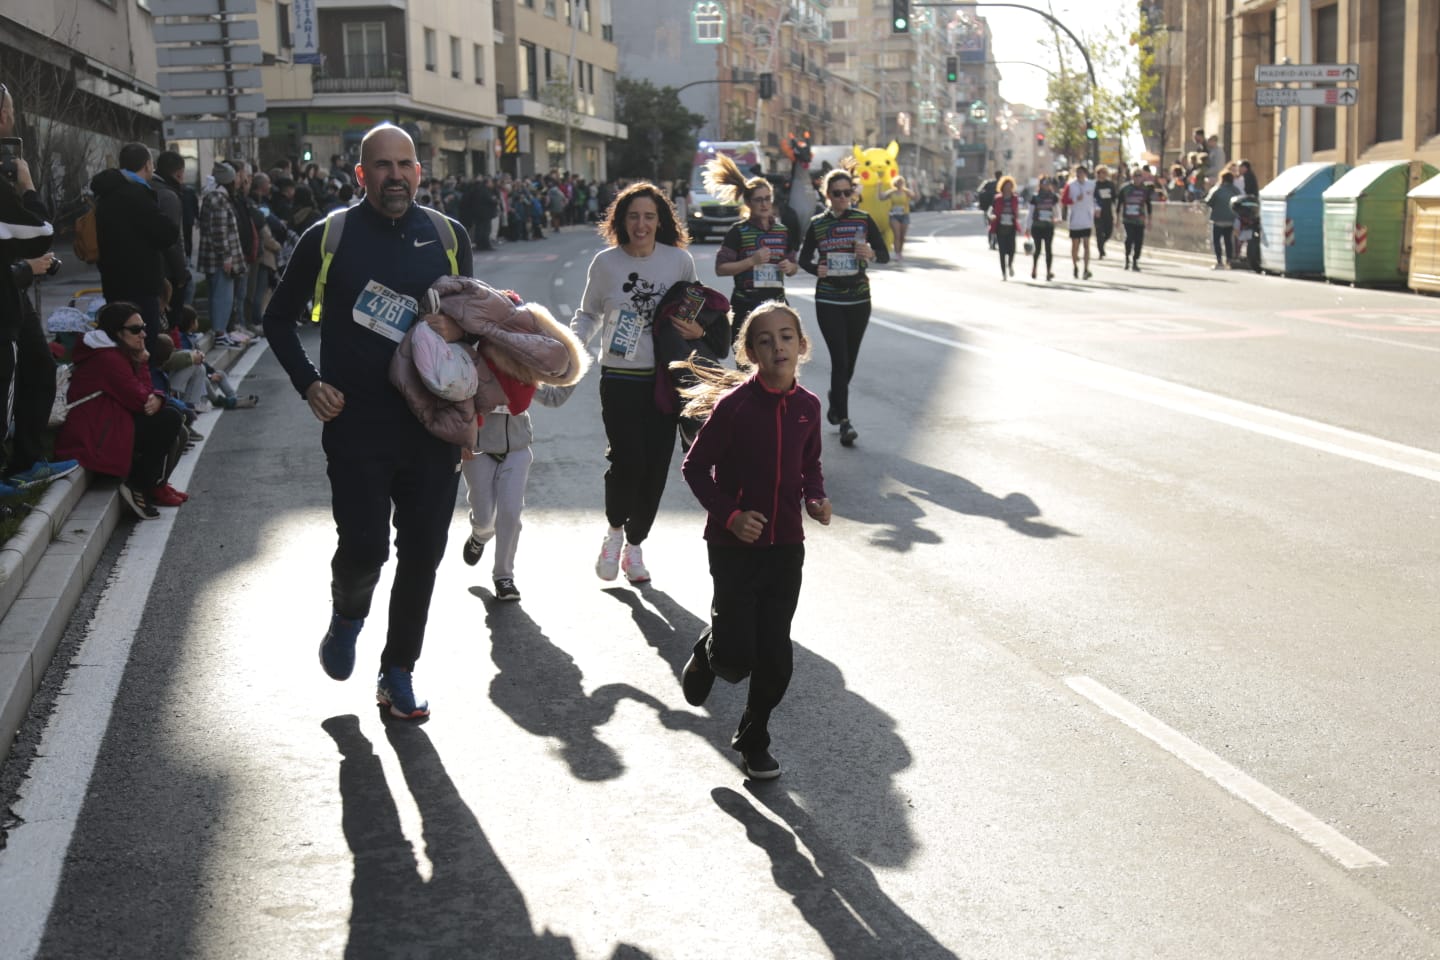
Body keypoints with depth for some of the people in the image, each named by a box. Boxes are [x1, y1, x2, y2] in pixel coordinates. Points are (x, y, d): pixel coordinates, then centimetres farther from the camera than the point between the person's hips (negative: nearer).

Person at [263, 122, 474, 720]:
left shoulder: (449, 238, 6)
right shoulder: (330, 237, -1)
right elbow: (279, 318, 9)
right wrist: (308, 383, -4)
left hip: (433, 427, 3)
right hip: (357, 426, -3)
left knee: (423, 554, 6)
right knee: (364, 547, -10)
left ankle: (398, 673, 23)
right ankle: (348, 615, 25)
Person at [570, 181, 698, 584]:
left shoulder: (680, 260, 1)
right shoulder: (605, 263, -1)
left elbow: (695, 312, 15)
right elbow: (588, 314, 11)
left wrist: (698, 331, -7)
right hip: (620, 377, -2)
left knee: (655, 464, 3)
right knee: (627, 459, -15)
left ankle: (634, 543, 23)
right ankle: (614, 529, 14)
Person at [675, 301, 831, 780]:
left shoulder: (808, 406, 1)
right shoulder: (734, 404, -14)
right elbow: (695, 467, -7)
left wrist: (816, 498, -3)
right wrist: (730, 514, -17)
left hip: (786, 545, 4)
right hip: (735, 544, -4)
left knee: (775, 658, 7)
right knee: (736, 657, -4)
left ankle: (753, 740, 28)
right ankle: (707, 653, 33)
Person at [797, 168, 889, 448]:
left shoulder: (863, 220, 1)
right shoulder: (817, 224, 0)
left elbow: (885, 255, 3)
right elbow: (804, 259, 9)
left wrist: (872, 254, -19)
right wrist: (816, 269, -14)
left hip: (859, 299, 2)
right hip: (828, 301, -2)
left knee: (849, 360, 11)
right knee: (840, 360, -9)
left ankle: (835, 402, 37)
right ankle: (844, 421, -5)